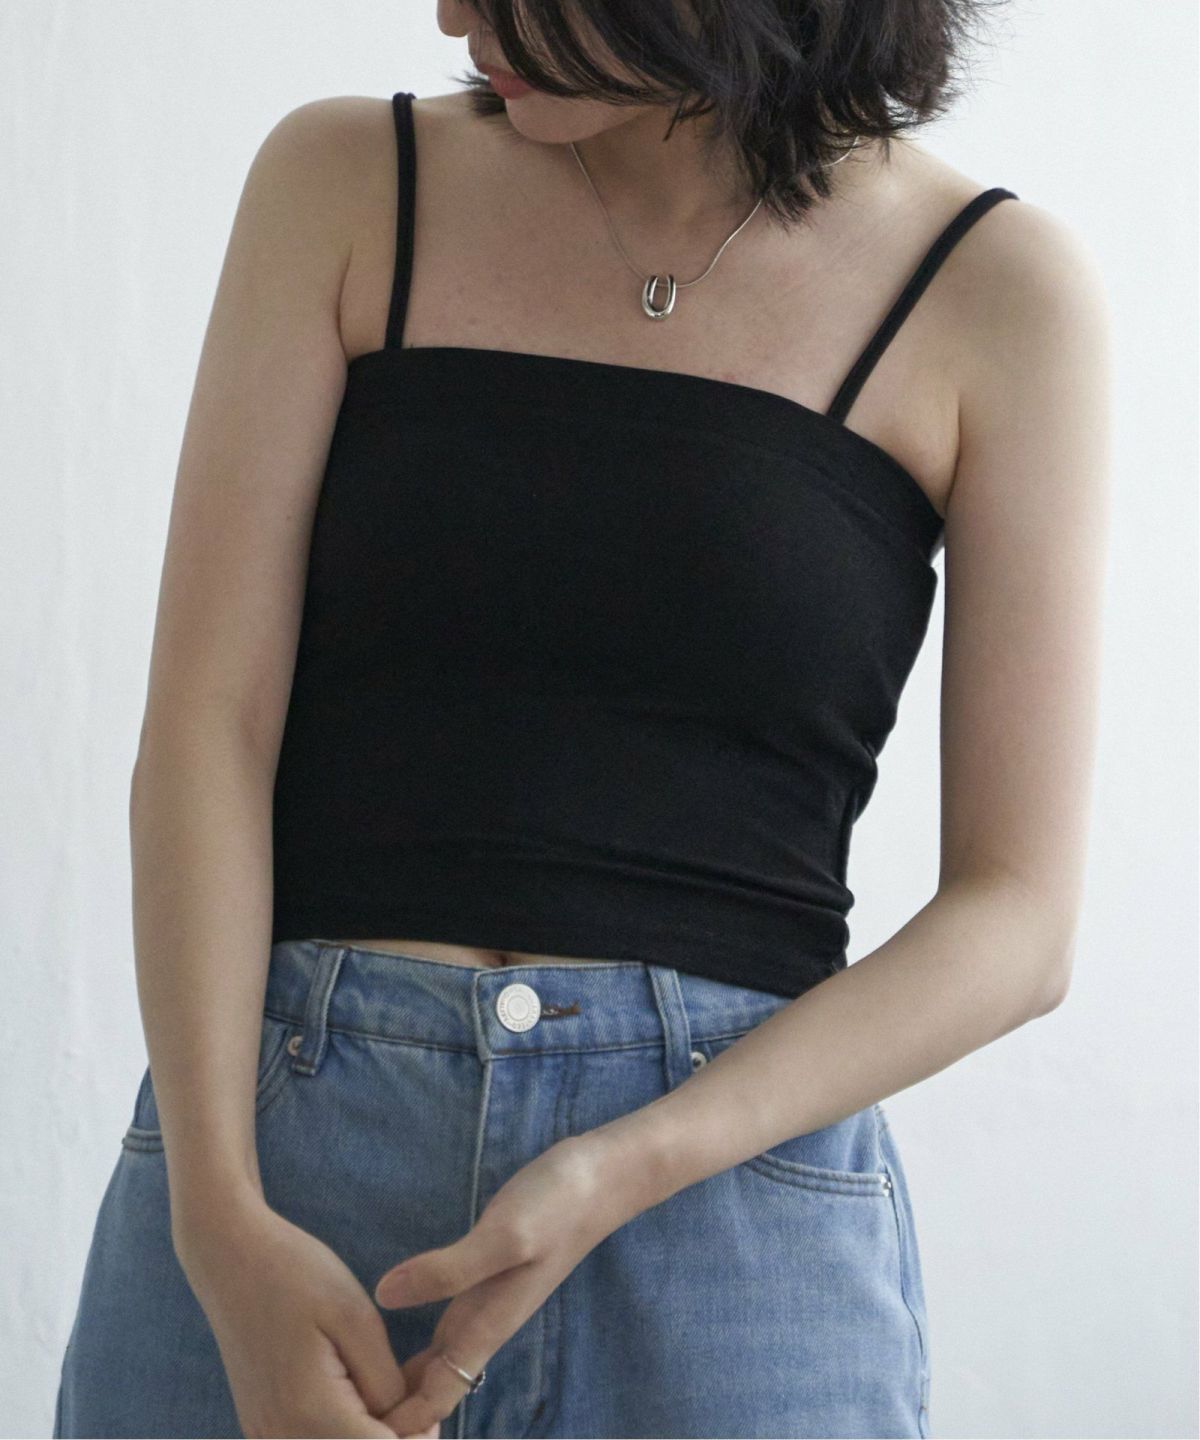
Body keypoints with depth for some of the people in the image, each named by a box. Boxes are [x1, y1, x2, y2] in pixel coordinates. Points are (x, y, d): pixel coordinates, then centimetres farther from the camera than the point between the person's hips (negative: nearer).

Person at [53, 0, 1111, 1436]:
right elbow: (204, 726, -3)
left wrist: (633, 1168, -14)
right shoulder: (342, 184, 3)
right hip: (275, 1142, 1)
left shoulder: (995, 286, -1)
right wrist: (222, 1220, -14)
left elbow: (1018, 916, -2)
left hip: (735, 1165, -1)